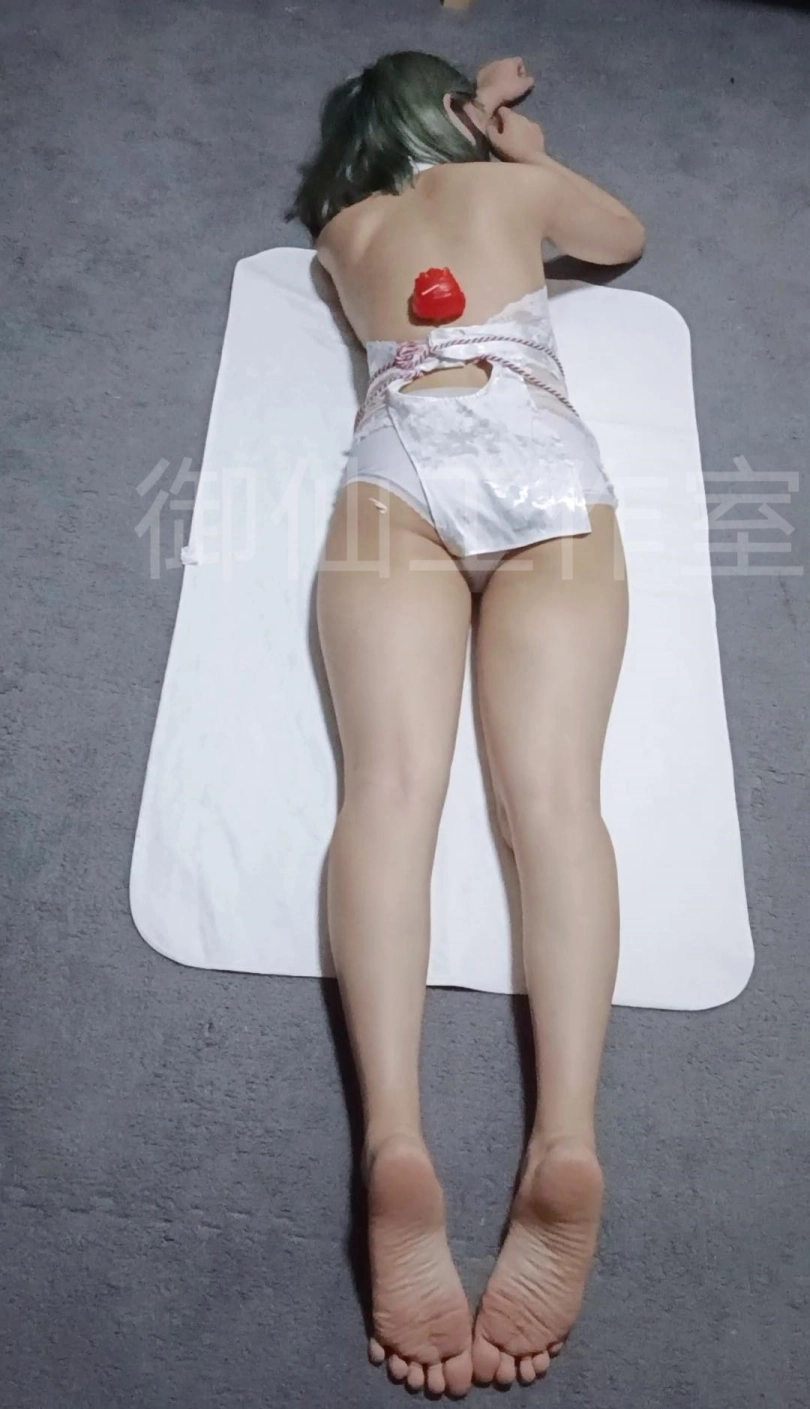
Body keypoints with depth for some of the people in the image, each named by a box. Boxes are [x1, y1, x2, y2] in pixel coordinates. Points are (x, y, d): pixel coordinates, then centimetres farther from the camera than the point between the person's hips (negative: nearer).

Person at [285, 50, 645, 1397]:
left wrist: (469, 119, 66)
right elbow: (627, 235, 51)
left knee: (392, 781, -20)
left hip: (400, 469, 1)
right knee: (555, 790, -20)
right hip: (548, 465, 0)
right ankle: (568, 1141, -38)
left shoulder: (342, 229, 35)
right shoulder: (513, 184, 31)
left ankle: (395, 1137, -40)